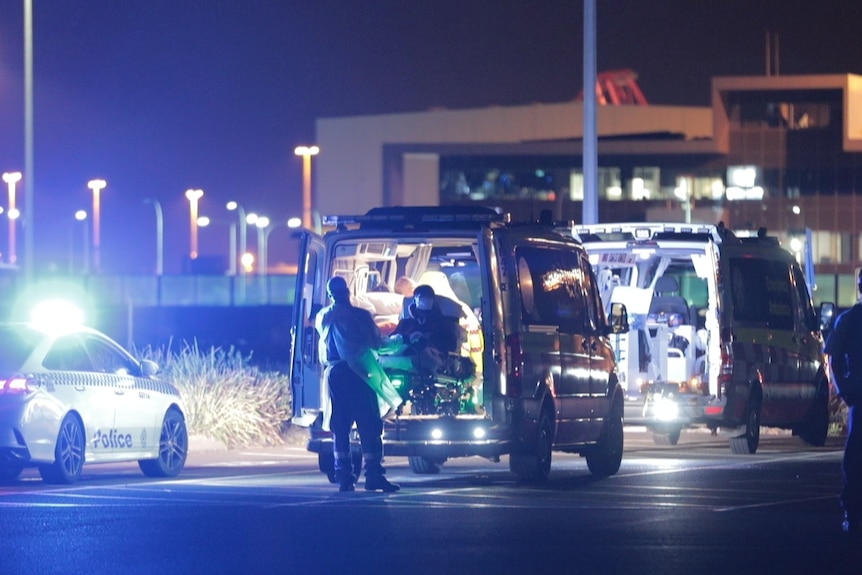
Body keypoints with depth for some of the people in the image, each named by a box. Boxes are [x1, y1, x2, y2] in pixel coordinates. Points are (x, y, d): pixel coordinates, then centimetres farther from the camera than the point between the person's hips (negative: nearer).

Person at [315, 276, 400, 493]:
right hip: (357, 372, -4)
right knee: (369, 426, -2)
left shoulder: (323, 318, 7)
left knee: (340, 427, 8)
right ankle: (373, 474, -8)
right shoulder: (360, 315, -5)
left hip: (333, 372, 4)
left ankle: (343, 476, 4)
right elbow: (376, 342, 2)